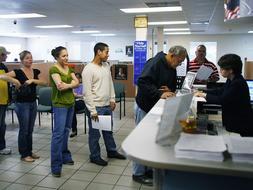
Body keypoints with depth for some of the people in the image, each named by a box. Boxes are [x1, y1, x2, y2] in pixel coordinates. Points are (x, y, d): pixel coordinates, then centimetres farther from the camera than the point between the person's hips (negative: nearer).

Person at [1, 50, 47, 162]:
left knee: (30, 130, 14)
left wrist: (33, 80, -21)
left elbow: (44, 83, -8)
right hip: (22, 104, -5)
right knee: (24, 129, 3)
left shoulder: (36, 72, 5)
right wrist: (14, 80, -29)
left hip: (33, 103, 5)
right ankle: (24, 154, 15)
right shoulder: (18, 72, -9)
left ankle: (29, 151, 27)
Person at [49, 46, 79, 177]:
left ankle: (65, 156, 28)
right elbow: (59, 86, -21)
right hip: (60, 104, -7)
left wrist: (66, 85, -14)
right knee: (58, 133, -7)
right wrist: (71, 84, -7)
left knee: (66, 130, 15)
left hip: (70, 102, 7)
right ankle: (56, 165, -1)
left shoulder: (69, 69, 11)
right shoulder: (54, 69, -10)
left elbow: (77, 83, 2)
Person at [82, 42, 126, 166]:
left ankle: (111, 151, 37)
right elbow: (87, 92, -18)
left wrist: (112, 99, 11)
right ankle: (95, 156, 23)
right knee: (95, 133, 7)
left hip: (107, 105, 8)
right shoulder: (88, 69, -17)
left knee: (108, 130, 21)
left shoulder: (106, 66, 7)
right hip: (96, 107, -8)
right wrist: (92, 110, -19)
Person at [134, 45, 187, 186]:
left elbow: (173, 86, 15)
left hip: (158, 108, 8)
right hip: (145, 107, -8)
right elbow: (142, 82, -29)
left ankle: (148, 169, 27)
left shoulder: (172, 68, 8)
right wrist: (160, 94, -36)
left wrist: (170, 91, -9)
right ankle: (138, 174, 14)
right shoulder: (155, 63, -20)